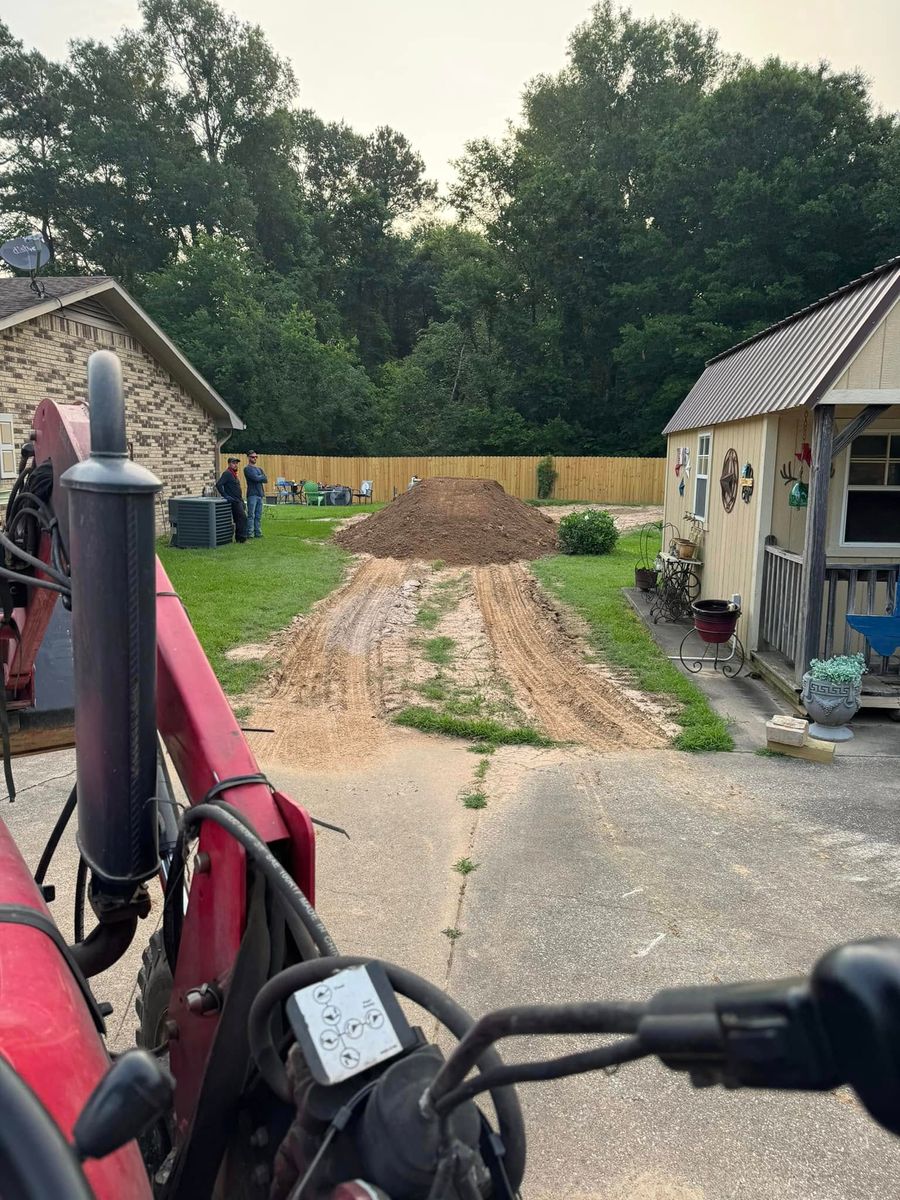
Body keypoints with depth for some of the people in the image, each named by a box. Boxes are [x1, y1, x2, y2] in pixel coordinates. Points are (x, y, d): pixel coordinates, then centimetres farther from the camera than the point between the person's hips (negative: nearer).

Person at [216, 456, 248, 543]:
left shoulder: (234, 474, 18)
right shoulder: (227, 473, -11)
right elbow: (218, 484, -21)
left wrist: (242, 502, 21)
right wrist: (225, 495, -22)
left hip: (238, 501, 10)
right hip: (234, 501, -10)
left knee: (238, 519, 12)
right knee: (242, 518, -13)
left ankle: (238, 538, 17)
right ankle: (242, 538, -10)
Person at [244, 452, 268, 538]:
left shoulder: (259, 469, 21)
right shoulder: (247, 469, -2)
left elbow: (266, 480, 9)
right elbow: (255, 478, -15)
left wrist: (259, 478, -5)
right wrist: (262, 477, 3)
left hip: (260, 494, 7)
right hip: (252, 495, -7)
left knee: (259, 516, 7)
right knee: (251, 515, -8)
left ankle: (258, 532, 11)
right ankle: (250, 533, -7)